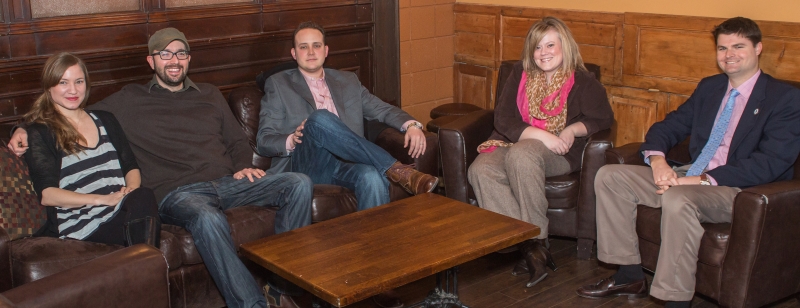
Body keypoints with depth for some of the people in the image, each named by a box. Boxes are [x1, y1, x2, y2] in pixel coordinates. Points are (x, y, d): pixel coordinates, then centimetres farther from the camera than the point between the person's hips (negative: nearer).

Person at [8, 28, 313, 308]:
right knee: (207, 218, -42)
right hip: (176, 193, -4)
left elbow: (237, 140, 26)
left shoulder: (209, 94, 23)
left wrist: (242, 167, 5)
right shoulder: (130, 101, 13)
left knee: (300, 183, -18)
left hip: (226, 182, 5)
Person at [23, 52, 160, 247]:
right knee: (142, 202, -37)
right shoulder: (39, 132, 9)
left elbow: (131, 167, 23)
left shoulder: (105, 121, 26)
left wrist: (131, 190, -2)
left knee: (143, 197, -35)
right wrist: (103, 199, -14)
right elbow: (47, 194, -2)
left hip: (122, 212, 5)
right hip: (80, 226, -5)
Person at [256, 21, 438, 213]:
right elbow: (264, 141, 7)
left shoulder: (348, 81, 23)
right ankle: (397, 171, -31)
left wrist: (411, 125, -2)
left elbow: (383, 110, 20)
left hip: (346, 165, 2)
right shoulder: (278, 84, 12)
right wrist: (291, 140, -16)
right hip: (307, 166, -2)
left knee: (373, 177, -35)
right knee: (320, 118, -33)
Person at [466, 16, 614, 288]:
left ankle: (537, 242, -28)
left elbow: (603, 119, 5)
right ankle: (527, 246, -31)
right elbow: (503, 119, 0)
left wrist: (573, 129, -15)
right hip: (516, 142, 4)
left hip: (559, 153, -3)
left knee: (520, 155, -38)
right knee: (480, 170, -29)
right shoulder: (521, 74, 10)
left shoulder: (582, 81, 4)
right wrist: (541, 135, -15)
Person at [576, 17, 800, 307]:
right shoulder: (709, 87, 16)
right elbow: (668, 126, 16)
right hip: (690, 177, 8)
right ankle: (630, 276, 0)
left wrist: (704, 180, -25)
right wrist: (657, 160, -9)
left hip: (740, 190, -7)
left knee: (677, 198, -39)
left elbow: (771, 163, -17)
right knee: (609, 176, -5)